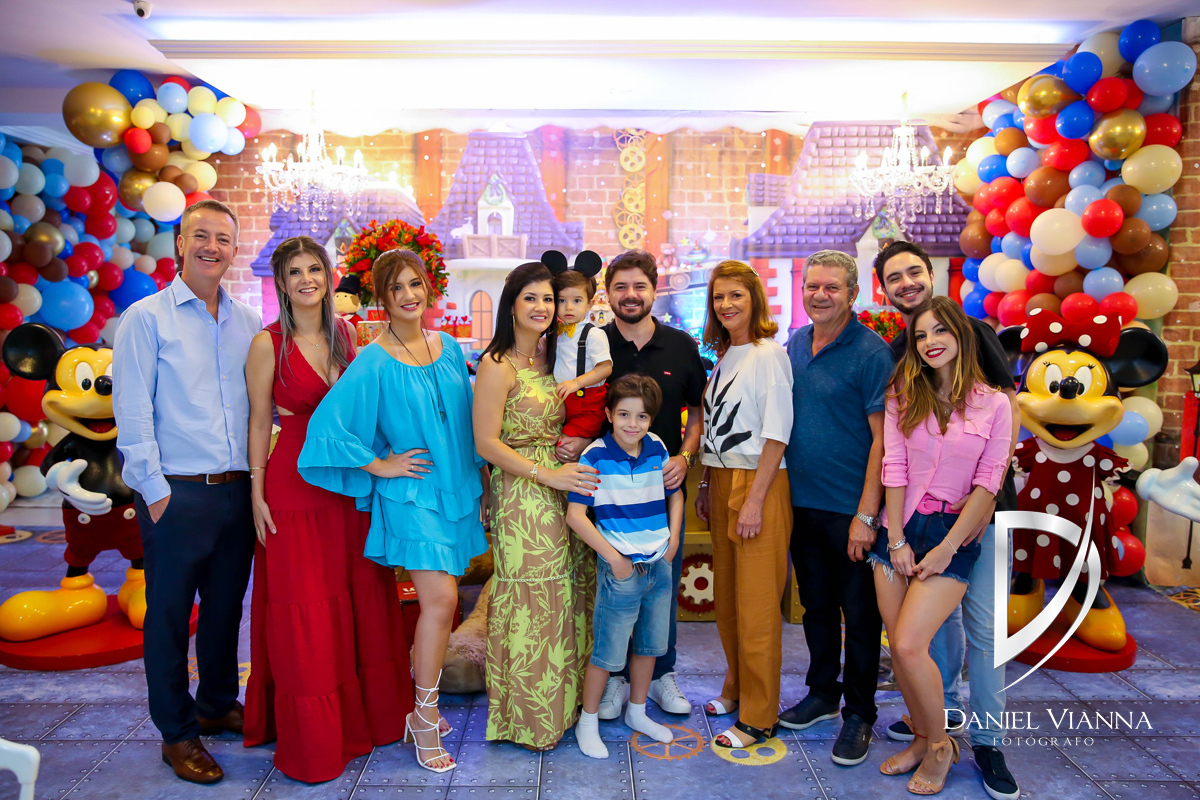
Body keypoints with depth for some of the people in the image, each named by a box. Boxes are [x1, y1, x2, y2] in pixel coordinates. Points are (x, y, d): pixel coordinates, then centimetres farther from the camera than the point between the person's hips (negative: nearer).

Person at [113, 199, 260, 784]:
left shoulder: (248, 323, 10)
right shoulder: (147, 318, -2)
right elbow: (132, 413, -6)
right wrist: (154, 490, -10)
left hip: (238, 490, 4)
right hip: (177, 494, -4)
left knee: (227, 606, 16)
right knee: (170, 614, 6)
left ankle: (218, 705, 35)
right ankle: (177, 732, 22)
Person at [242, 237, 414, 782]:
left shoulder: (345, 334, 5)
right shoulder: (268, 344, -7)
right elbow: (258, 423, -4)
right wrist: (257, 492, -6)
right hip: (295, 486, -4)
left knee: (361, 601, 13)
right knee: (304, 618, 4)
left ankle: (366, 715, 32)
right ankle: (311, 737, 22)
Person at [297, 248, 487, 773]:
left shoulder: (450, 349, 7)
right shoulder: (374, 363, -11)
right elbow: (328, 425, -16)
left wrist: (482, 482, 12)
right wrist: (380, 466, -11)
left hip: (457, 489, 6)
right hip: (410, 493, -6)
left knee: (438, 599, 12)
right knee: (441, 599, -12)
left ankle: (419, 699, 31)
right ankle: (425, 717, 6)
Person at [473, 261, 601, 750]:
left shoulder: (552, 358, 13)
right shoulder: (498, 365, -10)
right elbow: (487, 443, -14)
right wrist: (548, 474, -18)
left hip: (563, 489, 7)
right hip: (521, 496, -7)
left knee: (567, 596, 12)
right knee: (532, 601, 1)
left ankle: (562, 700, 30)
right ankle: (529, 715, 19)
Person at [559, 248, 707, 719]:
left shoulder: (681, 346, 3)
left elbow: (699, 412, 9)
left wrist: (685, 455, -7)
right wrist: (575, 443, -16)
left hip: (665, 485, 2)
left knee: (665, 582, 12)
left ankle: (662, 675, 31)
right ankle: (615, 677, 27)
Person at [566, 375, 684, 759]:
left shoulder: (657, 449, 1)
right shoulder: (596, 456, -15)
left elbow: (675, 494, 17)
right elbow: (575, 514, -17)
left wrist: (673, 538, 5)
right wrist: (614, 558, -16)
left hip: (659, 565, 6)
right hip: (620, 568, -6)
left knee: (649, 644, 18)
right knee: (608, 651, 2)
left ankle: (637, 712, 38)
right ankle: (588, 723, 23)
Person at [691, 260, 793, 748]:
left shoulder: (769, 354, -9)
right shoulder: (723, 356, 14)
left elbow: (776, 433, -14)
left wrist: (755, 499, -17)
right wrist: (707, 485, 14)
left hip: (759, 483, -7)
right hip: (722, 482, 8)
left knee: (756, 602, -2)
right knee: (725, 594, 15)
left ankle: (758, 717, 10)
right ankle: (736, 687, 32)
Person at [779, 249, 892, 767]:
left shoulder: (871, 352, -11)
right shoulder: (793, 345, 7)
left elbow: (882, 438, -14)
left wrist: (866, 515, -18)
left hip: (850, 508, -6)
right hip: (801, 502, 6)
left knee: (859, 613, 7)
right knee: (815, 604, 18)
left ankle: (859, 714, 23)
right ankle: (822, 694, 35)